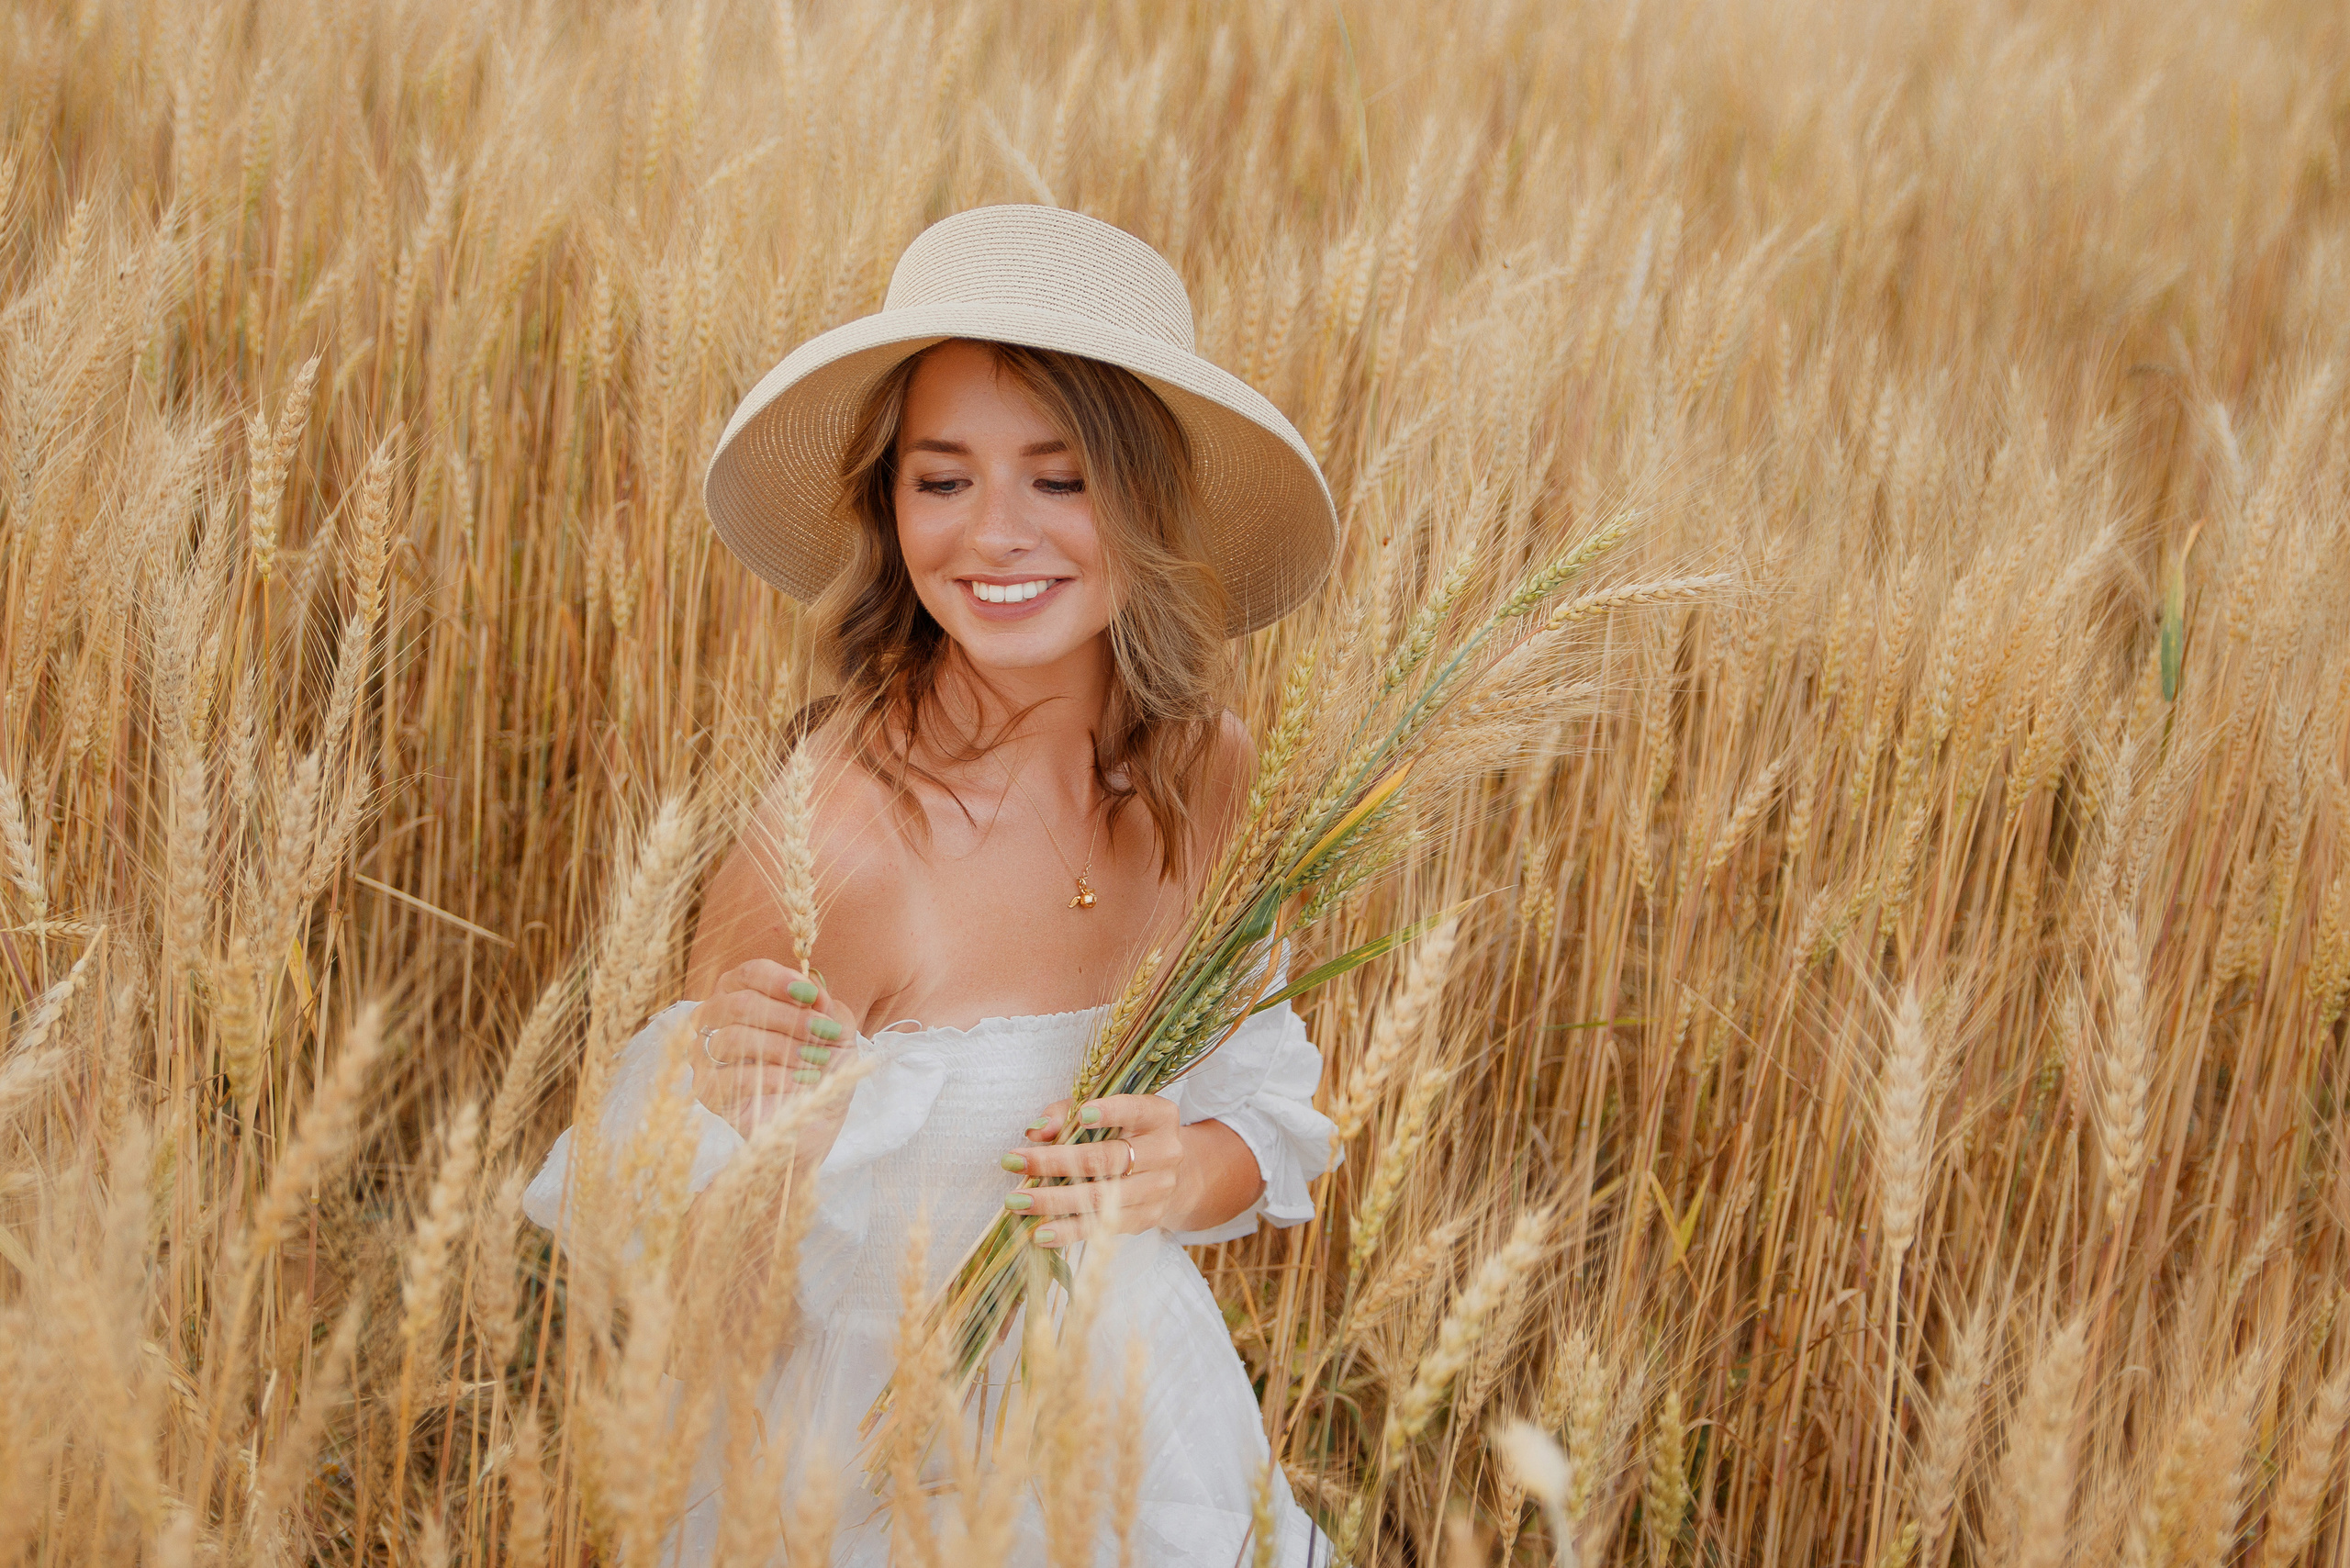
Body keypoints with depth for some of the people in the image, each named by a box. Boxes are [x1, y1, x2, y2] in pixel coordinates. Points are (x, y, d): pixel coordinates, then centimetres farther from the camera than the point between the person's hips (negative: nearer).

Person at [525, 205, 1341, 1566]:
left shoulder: (1204, 770, -11)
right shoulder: (832, 829, -26)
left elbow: (1260, 1094, 1)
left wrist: (1187, 1170, -20)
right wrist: (728, 1116, -37)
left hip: (1145, 1438, 5)